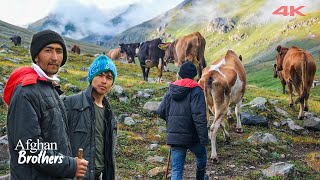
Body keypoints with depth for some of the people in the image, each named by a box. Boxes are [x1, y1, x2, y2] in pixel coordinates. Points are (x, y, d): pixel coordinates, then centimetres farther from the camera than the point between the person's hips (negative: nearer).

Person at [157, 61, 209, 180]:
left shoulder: (170, 91, 6)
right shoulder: (195, 91, -10)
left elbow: (161, 112, 7)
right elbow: (199, 116, -18)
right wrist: (204, 139, -18)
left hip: (173, 137, 4)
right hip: (191, 136, -4)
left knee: (176, 170, 6)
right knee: (201, 156, 27)